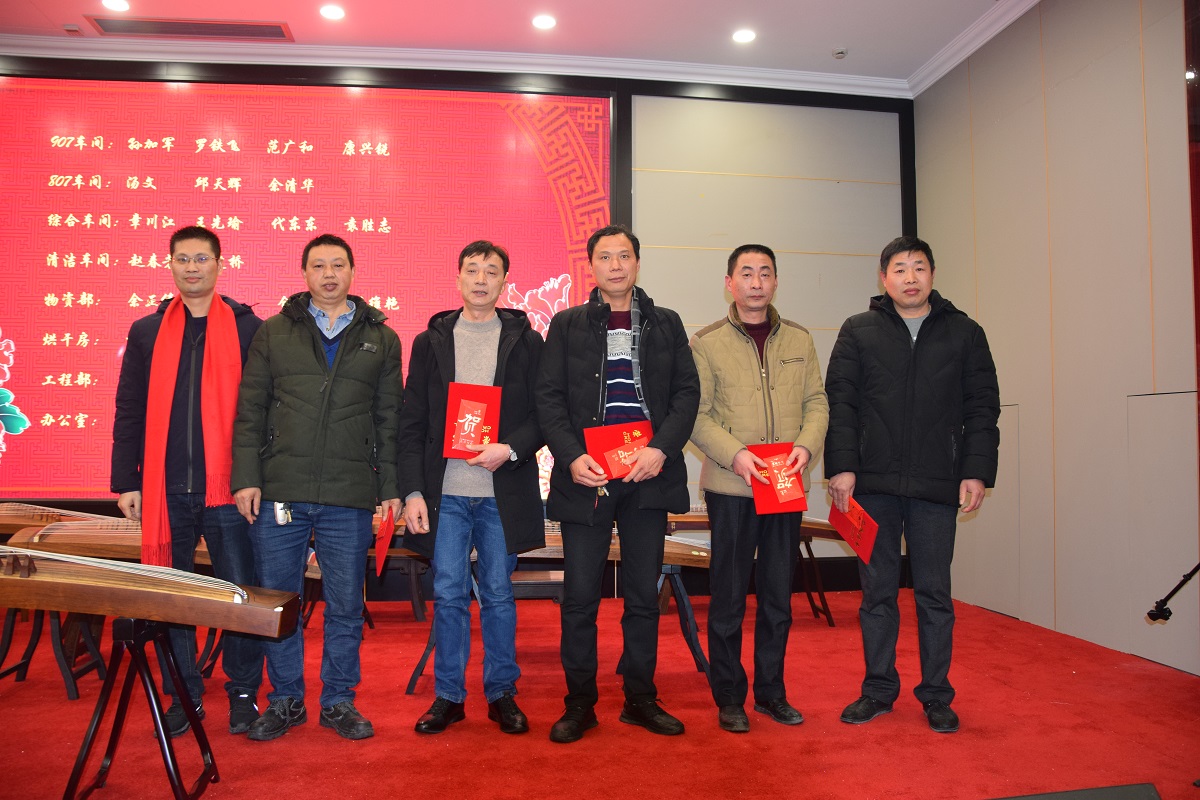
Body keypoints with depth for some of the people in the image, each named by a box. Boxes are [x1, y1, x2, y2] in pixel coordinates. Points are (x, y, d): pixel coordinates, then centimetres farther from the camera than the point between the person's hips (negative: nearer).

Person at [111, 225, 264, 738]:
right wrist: (126, 481, 6)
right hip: (167, 490, 3)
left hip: (229, 488, -2)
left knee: (240, 594, 2)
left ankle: (243, 692, 18)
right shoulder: (147, 332, 12)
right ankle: (183, 695, 23)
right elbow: (129, 412, 12)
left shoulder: (248, 328, 4)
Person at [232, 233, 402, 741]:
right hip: (279, 490, 0)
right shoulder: (273, 332, 9)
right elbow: (250, 411, 6)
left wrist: (391, 487, 2)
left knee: (345, 606, 8)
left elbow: (389, 419, 8)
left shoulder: (381, 339, 9)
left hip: (350, 497, 0)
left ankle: (338, 700, 24)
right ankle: (285, 700, 25)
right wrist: (245, 479, -2)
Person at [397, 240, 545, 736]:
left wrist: (511, 449, -14)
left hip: (503, 493, -1)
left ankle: (502, 693, 22)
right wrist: (412, 491, -2)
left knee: (498, 594, 8)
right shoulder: (431, 342, 8)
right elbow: (411, 424, 6)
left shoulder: (526, 341, 5)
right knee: (448, 596, 6)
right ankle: (449, 695, 20)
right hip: (445, 493, 1)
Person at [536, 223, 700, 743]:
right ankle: (579, 703, 18)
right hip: (585, 475, -1)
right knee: (580, 595, 3)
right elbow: (548, 398, 2)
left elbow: (687, 392, 5)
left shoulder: (666, 324, 12)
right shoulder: (567, 325, 8)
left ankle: (641, 699, 23)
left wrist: (661, 448, -10)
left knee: (644, 594, 9)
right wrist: (571, 456, -12)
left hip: (648, 473, 1)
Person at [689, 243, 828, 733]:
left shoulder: (799, 341, 11)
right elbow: (695, 414, -4)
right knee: (728, 596, 5)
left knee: (779, 596, 12)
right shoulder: (707, 342, 1)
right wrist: (734, 455, -18)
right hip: (730, 488, -3)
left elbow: (817, 403, 9)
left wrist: (807, 446, -10)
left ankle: (771, 692, 26)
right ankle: (729, 697, 19)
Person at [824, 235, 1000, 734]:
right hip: (873, 485, 0)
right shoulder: (858, 331, 7)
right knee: (877, 591, 8)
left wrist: (976, 472, -1)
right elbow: (839, 402, 2)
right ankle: (879, 690, 22)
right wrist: (841, 465, -7)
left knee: (934, 594, 8)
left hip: (937, 486, 0)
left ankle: (936, 695, 22)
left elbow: (982, 408, 7)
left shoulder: (964, 333, 10)